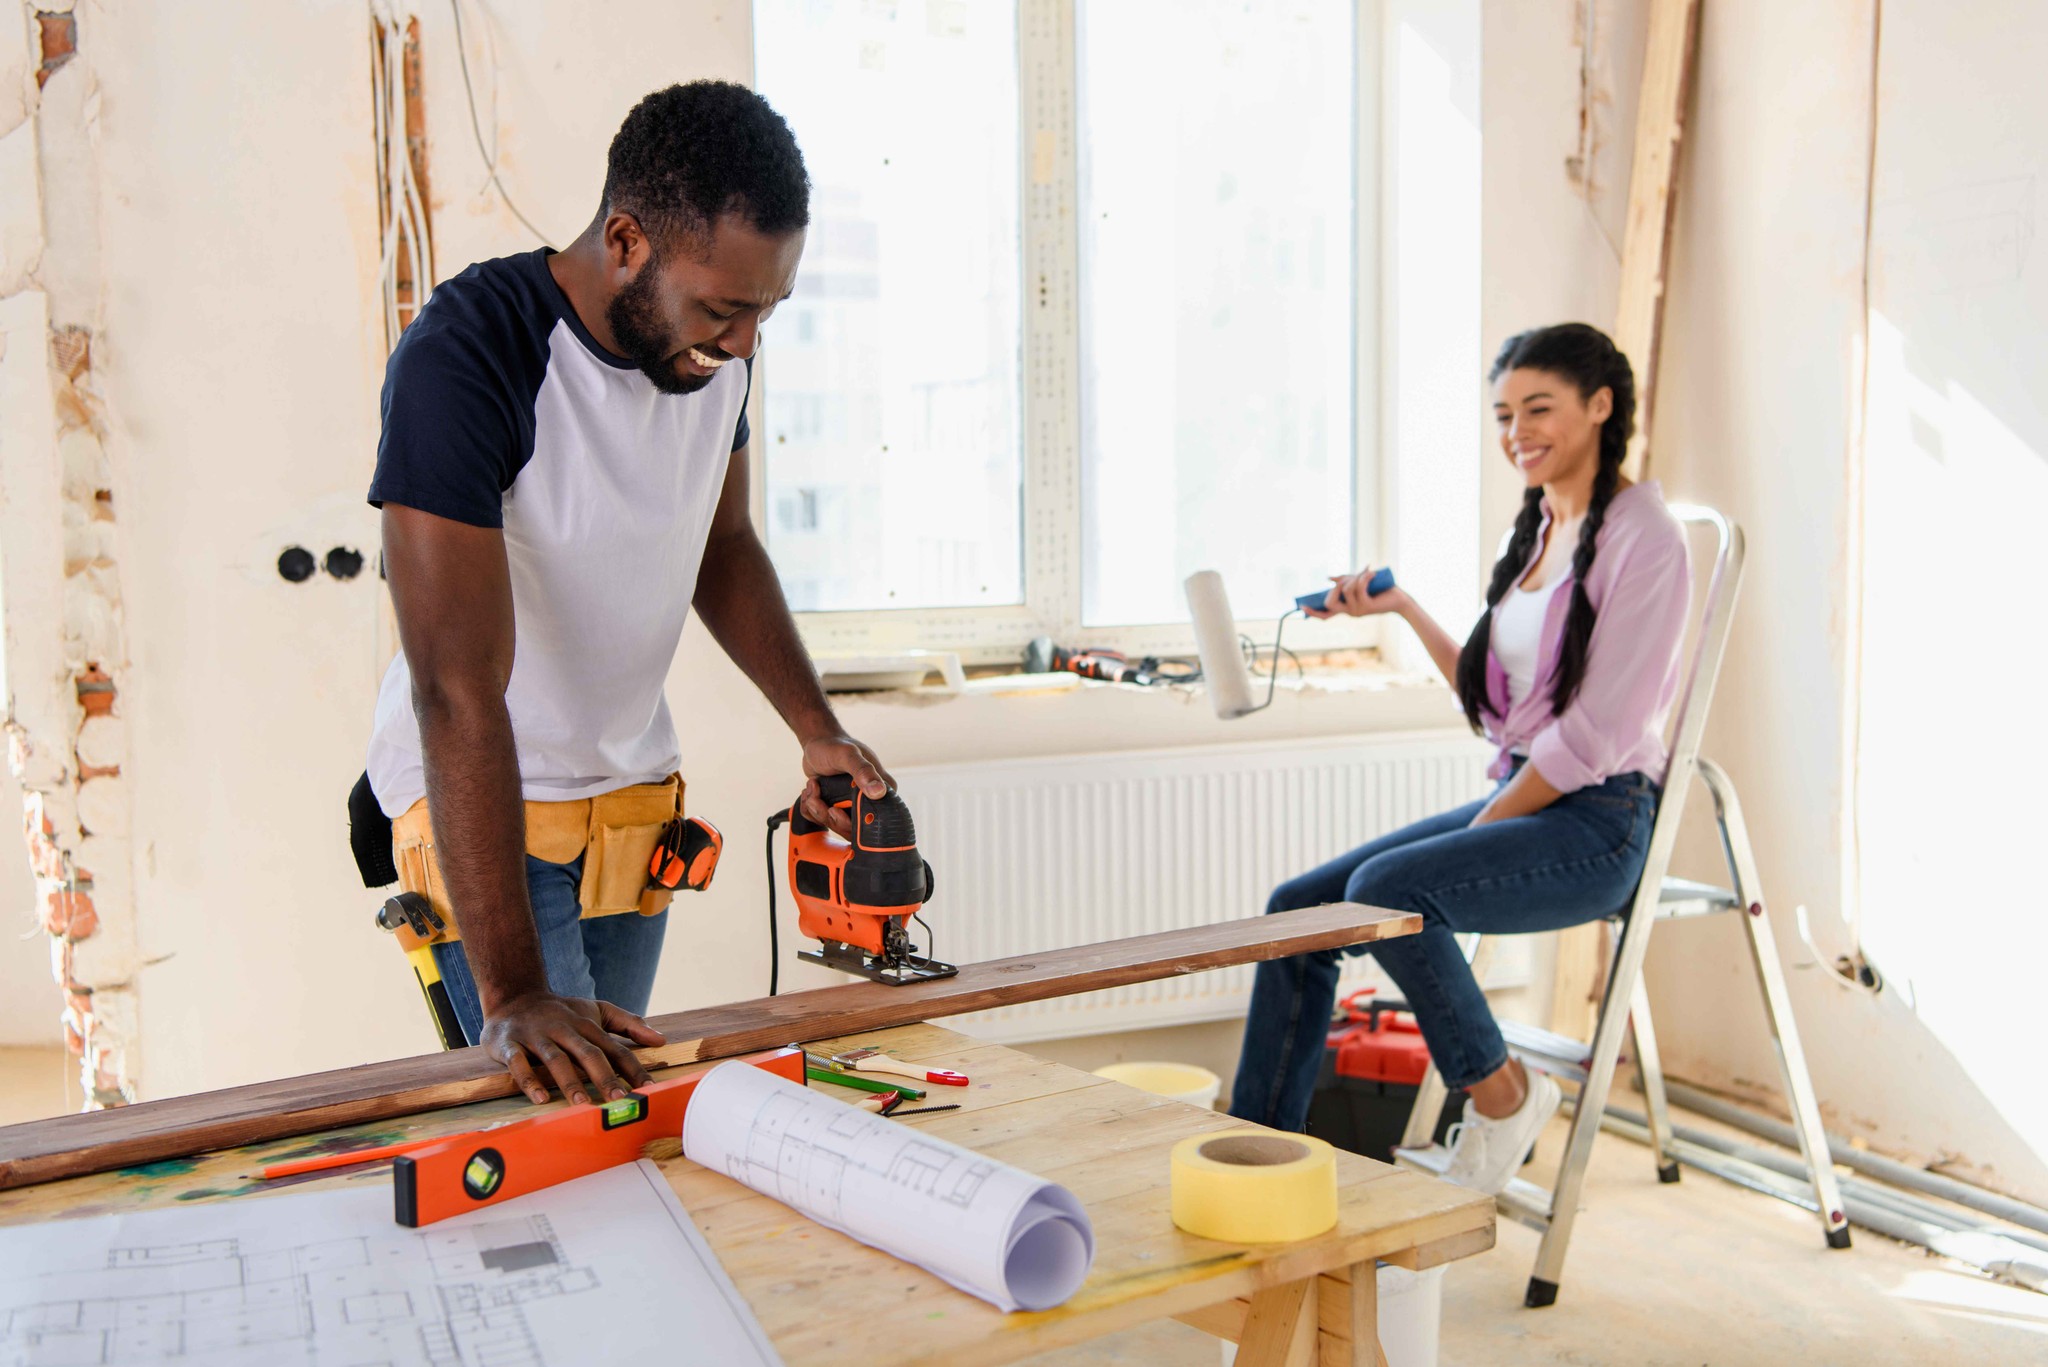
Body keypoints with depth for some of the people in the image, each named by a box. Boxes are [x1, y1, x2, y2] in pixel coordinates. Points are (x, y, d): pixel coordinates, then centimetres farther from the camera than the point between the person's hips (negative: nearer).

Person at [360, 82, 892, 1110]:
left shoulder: (713, 346, -6)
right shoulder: (465, 358, -28)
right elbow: (458, 691, -33)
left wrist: (817, 731, 1)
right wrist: (511, 994, -36)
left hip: (636, 793, 6)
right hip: (481, 803, -6)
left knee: (621, 1088, 10)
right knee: (555, 1106, -14)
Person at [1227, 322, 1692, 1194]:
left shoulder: (1643, 538, -11)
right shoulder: (1539, 529, 15)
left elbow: (1595, 735, -17)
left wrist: (1478, 829, -13)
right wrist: (1404, 608, 13)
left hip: (1598, 823, -8)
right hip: (1520, 803, 9)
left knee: (1385, 890, -30)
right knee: (1298, 908, -4)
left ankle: (1501, 1095, -5)